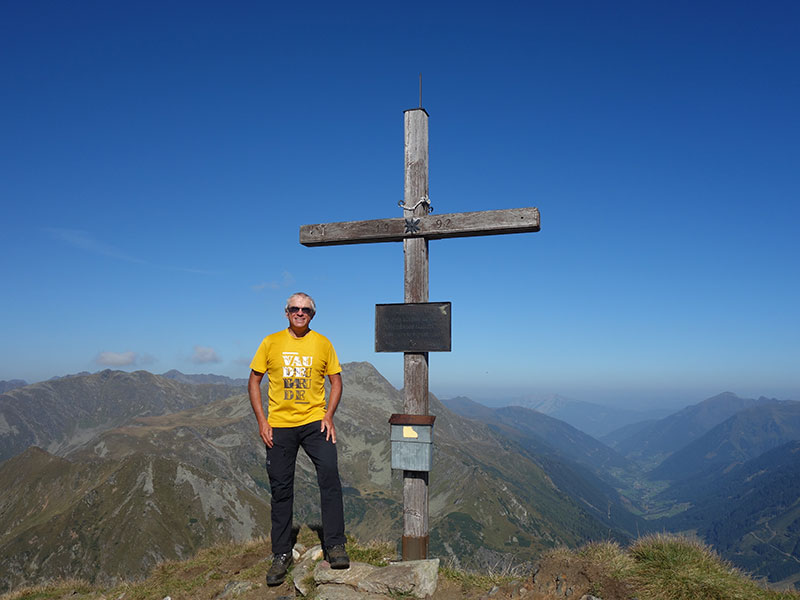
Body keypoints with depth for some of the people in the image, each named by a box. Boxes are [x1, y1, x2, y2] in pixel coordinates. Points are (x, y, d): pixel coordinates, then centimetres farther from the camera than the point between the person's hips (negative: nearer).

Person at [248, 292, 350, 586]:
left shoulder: (322, 344, 4)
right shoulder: (271, 342, 3)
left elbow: (336, 381, 8)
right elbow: (254, 381, 6)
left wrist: (328, 415, -6)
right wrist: (262, 420, -3)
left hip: (314, 422, 0)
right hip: (279, 425, 1)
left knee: (329, 474, -15)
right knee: (281, 490, 7)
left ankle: (334, 545, -2)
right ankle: (281, 554, 20)